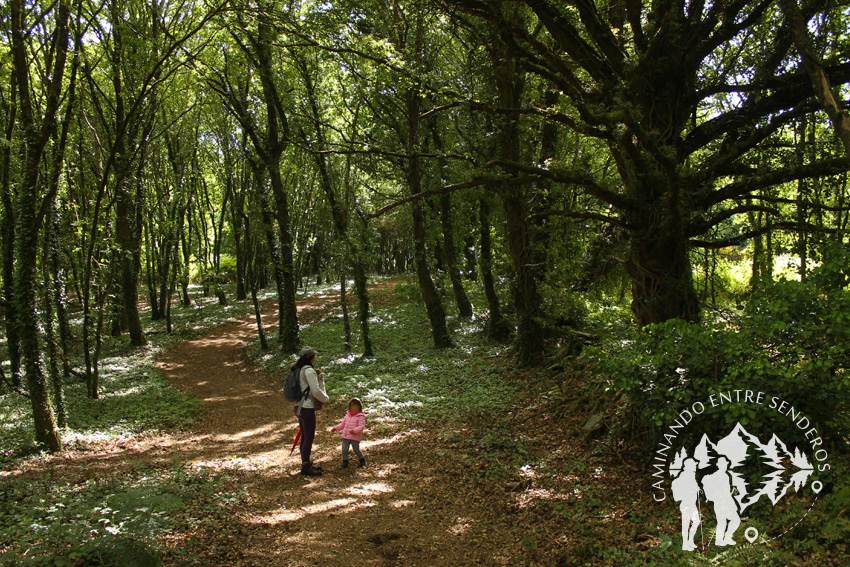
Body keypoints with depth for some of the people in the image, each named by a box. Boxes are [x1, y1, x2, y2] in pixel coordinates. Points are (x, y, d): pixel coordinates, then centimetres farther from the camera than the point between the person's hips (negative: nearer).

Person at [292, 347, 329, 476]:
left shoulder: (300, 370, 15)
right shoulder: (309, 371, -15)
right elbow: (316, 391, -18)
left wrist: (320, 376, 9)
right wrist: (326, 399, -2)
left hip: (300, 407, 10)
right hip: (307, 409, -10)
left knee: (305, 437, 17)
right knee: (309, 438, -2)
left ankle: (306, 464, 27)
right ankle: (306, 467, 4)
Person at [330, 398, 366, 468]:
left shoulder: (360, 417, -6)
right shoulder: (347, 416, 14)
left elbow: (361, 426, -16)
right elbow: (342, 424, 24)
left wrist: (354, 431, -32)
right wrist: (336, 428, 12)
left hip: (355, 437, -5)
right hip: (345, 437, 5)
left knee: (356, 450, 0)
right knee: (344, 450, 2)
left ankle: (362, 460, 23)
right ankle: (345, 462, 18)